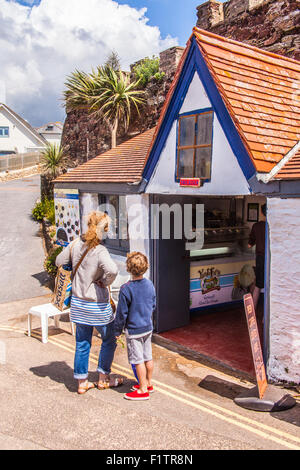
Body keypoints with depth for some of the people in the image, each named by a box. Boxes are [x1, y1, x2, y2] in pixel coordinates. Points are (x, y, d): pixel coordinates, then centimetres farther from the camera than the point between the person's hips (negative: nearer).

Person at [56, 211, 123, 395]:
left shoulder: (76, 244, -4)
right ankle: (103, 379, 28)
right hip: (98, 305, -6)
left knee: (82, 343, 16)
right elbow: (112, 270, -40)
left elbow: (59, 261, 10)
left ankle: (82, 383, 27)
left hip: (78, 302, 6)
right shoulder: (99, 250, -23)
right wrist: (105, 282, -20)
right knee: (109, 341, 16)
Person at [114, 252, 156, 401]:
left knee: (138, 360, 5)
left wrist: (118, 330, -2)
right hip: (148, 327, 7)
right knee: (148, 357, 17)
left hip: (133, 330, -6)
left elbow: (122, 313, -15)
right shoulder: (150, 285, -3)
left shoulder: (126, 289, -21)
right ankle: (148, 384, 32)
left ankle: (143, 390, 15)